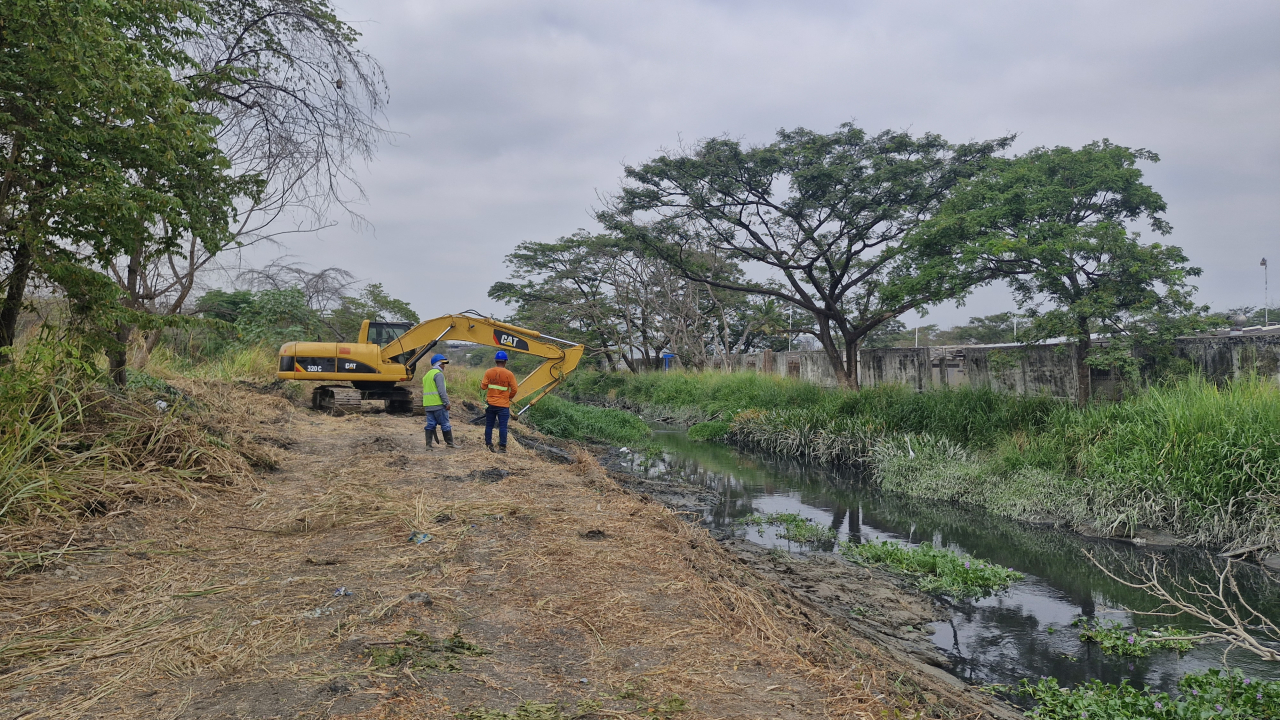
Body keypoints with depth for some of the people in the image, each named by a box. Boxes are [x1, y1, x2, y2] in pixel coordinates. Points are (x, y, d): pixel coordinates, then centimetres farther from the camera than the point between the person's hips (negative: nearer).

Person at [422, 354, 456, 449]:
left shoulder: (427, 375, 20)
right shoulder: (438, 374, -9)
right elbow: (441, 390, -17)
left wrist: (424, 405, 23)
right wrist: (447, 403, -15)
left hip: (428, 405, 8)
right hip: (438, 404, -8)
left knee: (430, 424, 7)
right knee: (445, 424, -1)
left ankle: (428, 445, 3)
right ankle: (449, 443, 4)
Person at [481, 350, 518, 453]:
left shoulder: (488, 372, -3)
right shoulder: (509, 374, -7)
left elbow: (484, 387, -1)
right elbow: (514, 390, -6)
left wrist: (481, 383, 22)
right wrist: (509, 397, 13)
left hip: (490, 404, 2)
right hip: (503, 405, -2)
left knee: (489, 426, 12)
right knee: (502, 427, 1)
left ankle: (488, 445, 15)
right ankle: (502, 447, 1)